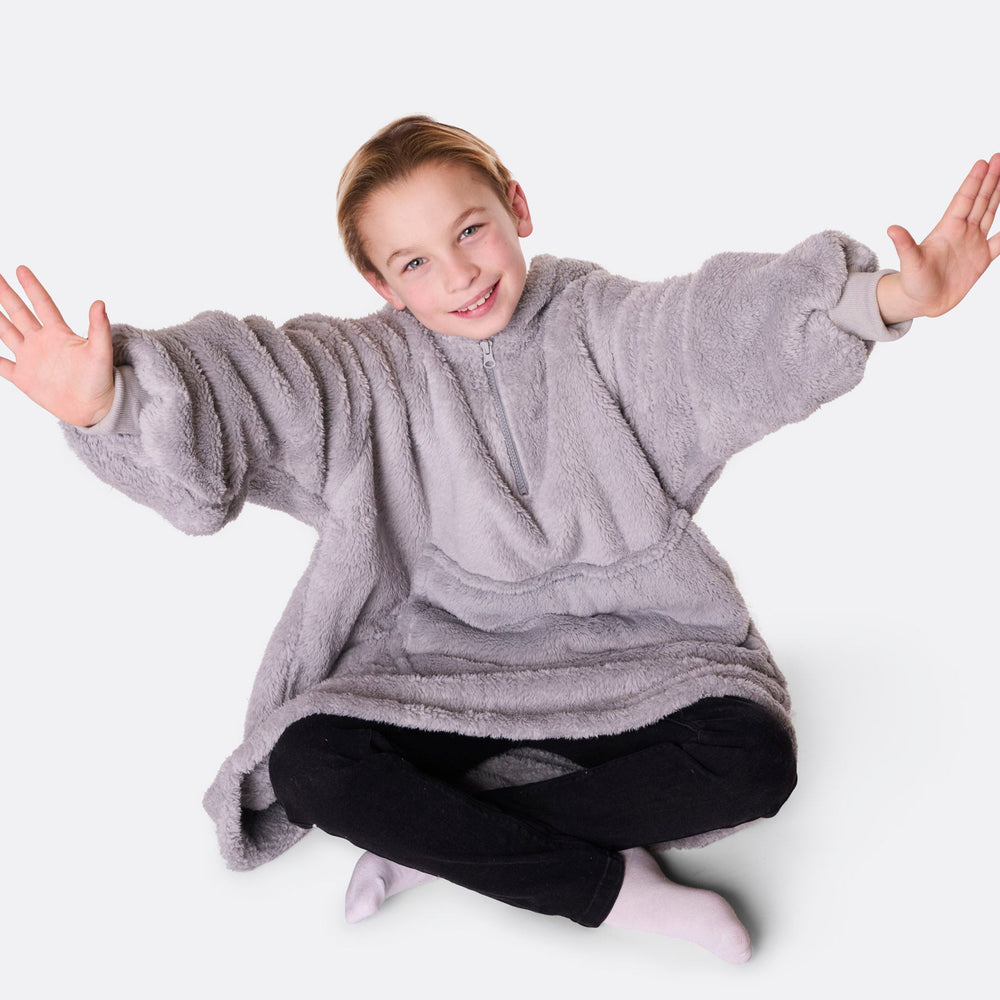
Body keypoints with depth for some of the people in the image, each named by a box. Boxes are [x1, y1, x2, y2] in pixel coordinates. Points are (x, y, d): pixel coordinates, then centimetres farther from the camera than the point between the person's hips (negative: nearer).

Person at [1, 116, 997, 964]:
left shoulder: (605, 326, -6)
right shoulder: (373, 372, -2)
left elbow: (730, 322, -24)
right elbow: (245, 386, -18)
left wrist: (887, 295, -43)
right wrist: (110, 398, -40)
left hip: (625, 648, 0)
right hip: (450, 657, 1)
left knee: (752, 757, -25)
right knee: (310, 764, -24)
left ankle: (442, 836, -16)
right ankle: (614, 888, -18)